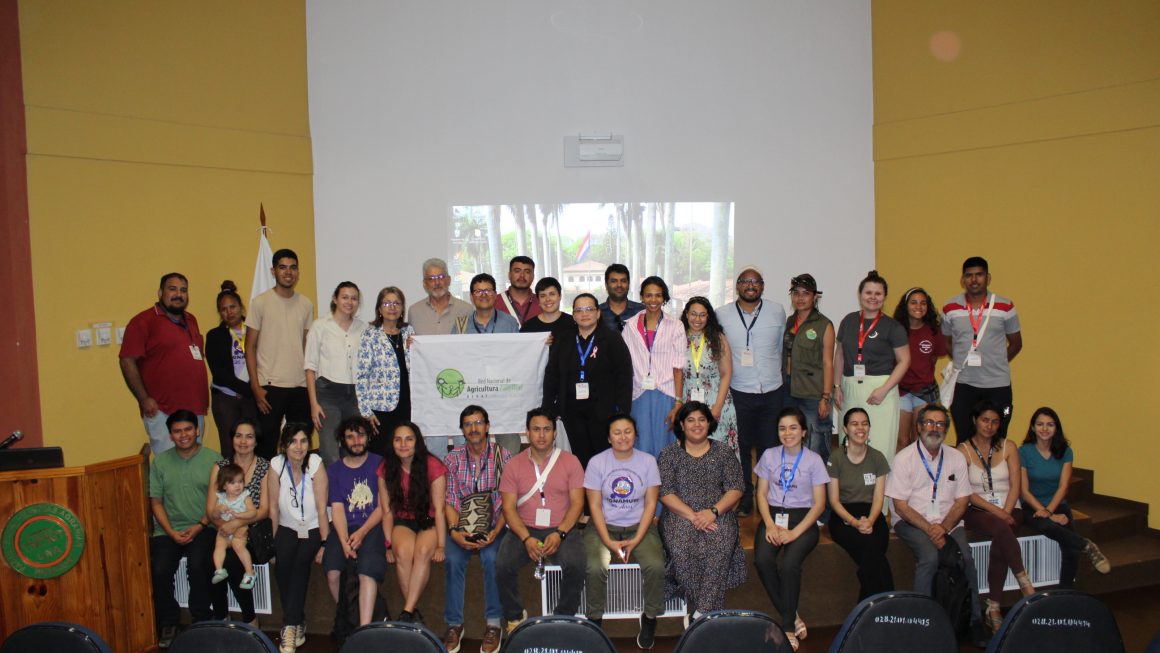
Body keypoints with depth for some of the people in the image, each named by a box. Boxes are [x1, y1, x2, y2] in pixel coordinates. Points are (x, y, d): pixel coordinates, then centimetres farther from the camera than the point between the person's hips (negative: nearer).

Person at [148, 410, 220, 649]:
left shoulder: (213, 459, 1)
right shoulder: (160, 461, 9)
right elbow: (156, 502, 8)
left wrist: (200, 526, -12)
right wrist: (171, 532, -5)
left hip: (202, 528, -2)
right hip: (168, 530, 3)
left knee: (197, 565, -28)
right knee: (159, 570, -21)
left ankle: (202, 620, -5)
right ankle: (168, 623, 4)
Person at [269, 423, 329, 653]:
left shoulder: (315, 463, -13)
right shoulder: (276, 464, -6)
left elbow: (322, 507, -13)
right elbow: (274, 507, -2)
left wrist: (324, 543, -14)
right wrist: (273, 541, -4)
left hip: (313, 528, -2)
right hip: (287, 528, 2)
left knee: (301, 561, -28)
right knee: (282, 562, -25)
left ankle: (290, 626, -19)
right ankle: (297, 624, -13)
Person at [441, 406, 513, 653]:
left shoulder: (503, 456, -3)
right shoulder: (453, 458, 2)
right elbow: (450, 501, 0)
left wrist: (495, 532, -19)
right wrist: (454, 530, -18)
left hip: (494, 523, -1)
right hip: (462, 523, 1)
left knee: (491, 559, -30)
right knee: (453, 561, -27)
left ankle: (494, 623, -14)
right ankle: (454, 624, -11)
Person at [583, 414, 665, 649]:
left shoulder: (648, 461, -1)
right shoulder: (597, 462, -4)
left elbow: (650, 504, -2)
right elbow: (595, 506, -4)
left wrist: (636, 540, -13)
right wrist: (608, 542, -15)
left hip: (638, 526, 1)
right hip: (604, 526, -1)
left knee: (656, 566, -25)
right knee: (595, 568, -27)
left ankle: (650, 618, 1)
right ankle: (594, 620, -2)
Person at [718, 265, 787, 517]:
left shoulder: (777, 311, 2)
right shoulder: (722, 315, -1)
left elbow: (783, 347, 14)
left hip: (772, 392, 1)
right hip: (739, 392, -1)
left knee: (770, 447, 6)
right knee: (742, 447, 7)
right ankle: (744, 499, 20)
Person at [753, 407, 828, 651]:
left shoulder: (813, 460, 1)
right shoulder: (769, 455, 8)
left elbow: (819, 504, -1)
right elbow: (761, 494, 9)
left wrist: (794, 532, -13)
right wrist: (770, 524, -10)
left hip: (803, 518, -2)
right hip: (773, 515, 2)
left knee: (790, 563, -31)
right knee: (762, 560, -28)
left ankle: (788, 627, -12)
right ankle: (792, 617, -10)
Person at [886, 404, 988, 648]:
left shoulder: (956, 458, 9)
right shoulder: (904, 458, -4)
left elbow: (962, 500, 6)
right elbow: (901, 506, -7)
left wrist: (944, 527, -10)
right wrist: (929, 529, -17)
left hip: (948, 522, 3)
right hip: (911, 521, -3)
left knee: (965, 558, -24)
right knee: (929, 557, -31)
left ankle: (974, 620, -8)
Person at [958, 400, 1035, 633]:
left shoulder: (1008, 447, 10)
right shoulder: (963, 450, 2)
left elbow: (1015, 485, 2)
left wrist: (1006, 513, -13)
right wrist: (995, 511, -15)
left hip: (1009, 509, 2)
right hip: (977, 510, -1)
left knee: (1000, 543, -31)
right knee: (1002, 530, -36)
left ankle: (993, 607, -26)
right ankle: (1026, 587, -33)